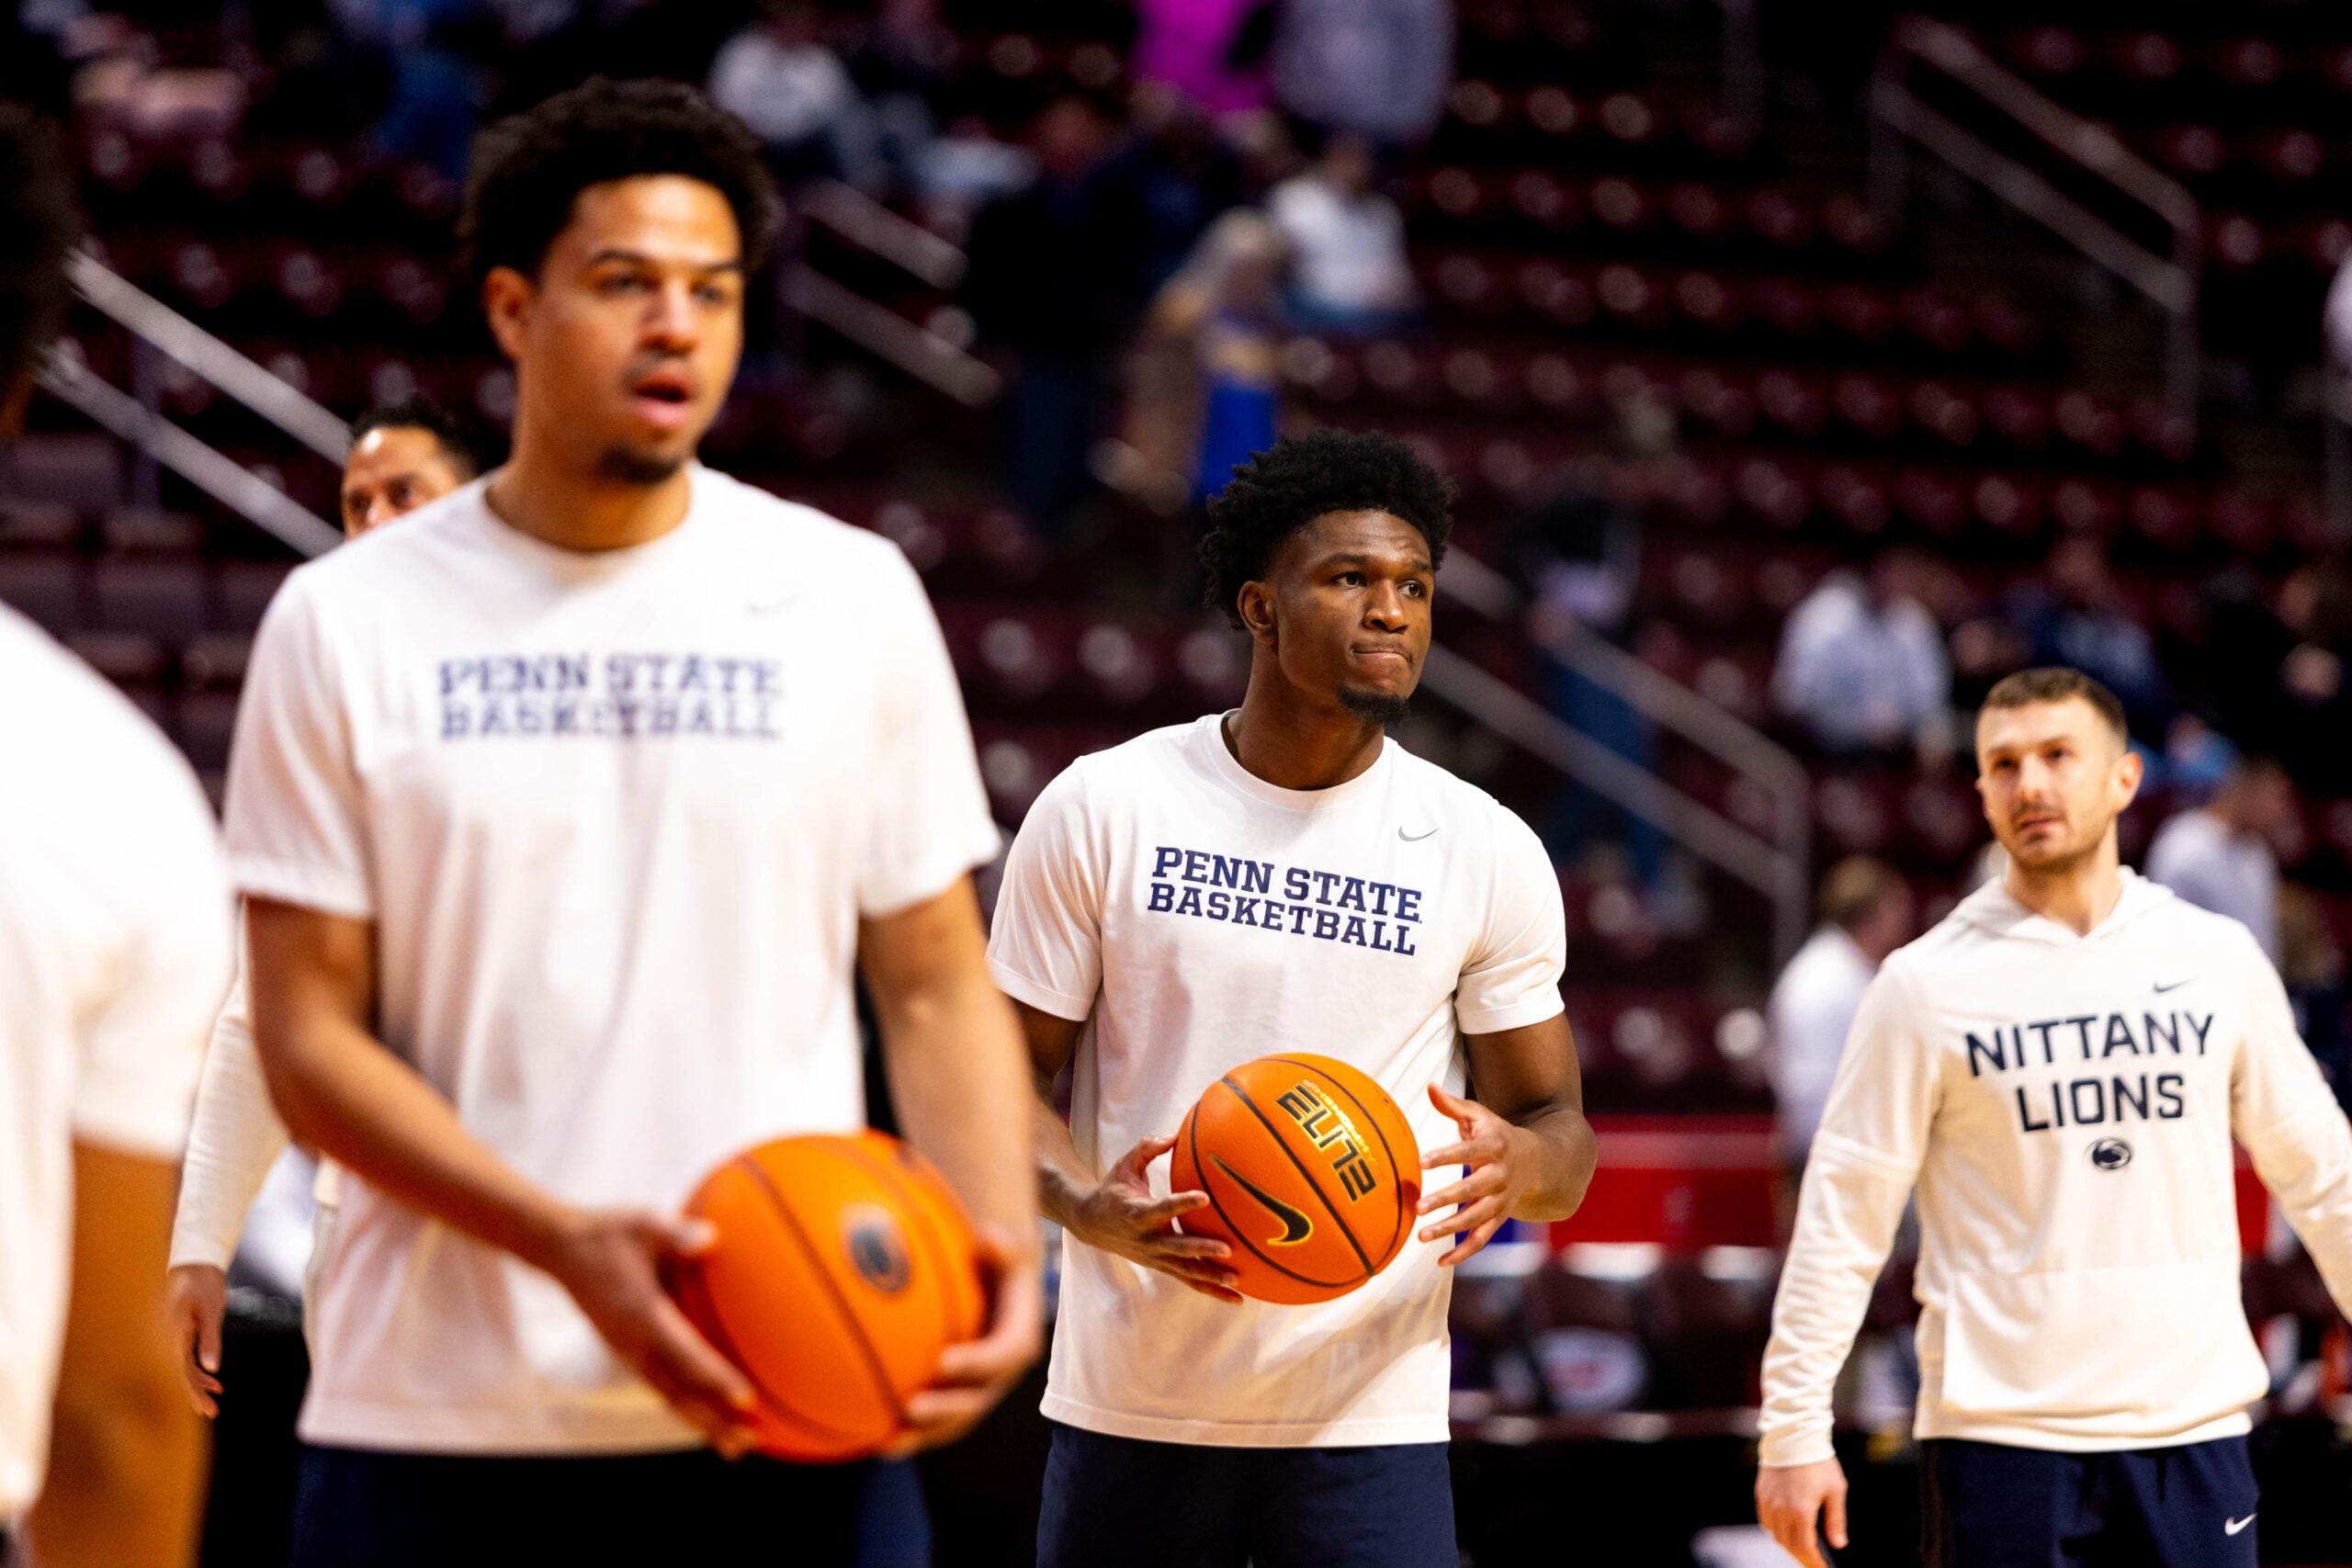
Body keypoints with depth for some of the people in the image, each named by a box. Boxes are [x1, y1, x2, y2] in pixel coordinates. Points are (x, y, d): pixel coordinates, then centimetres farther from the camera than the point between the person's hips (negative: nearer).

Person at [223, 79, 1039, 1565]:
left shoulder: (852, 596, 5)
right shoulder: (347, 621, 1)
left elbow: (936, 987, 7)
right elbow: (311, 1036, -2)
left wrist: (1002, 1246, -11)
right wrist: (565, 1241, -17)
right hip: (430, 1422, 0)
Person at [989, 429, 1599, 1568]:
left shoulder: (1487, 852, 3)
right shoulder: (1101, 809, 0)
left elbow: (1559, 1122, 7)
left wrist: (1518, 1161, -17)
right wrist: (1087, 1206, -16)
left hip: (1372, 1417, 0)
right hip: (1132, 1400, 0)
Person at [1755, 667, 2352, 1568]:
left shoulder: (2218, 959, 6)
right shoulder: (1925, 985, -1)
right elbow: (1843, 1217, -1)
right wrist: (1794, 1431, -6)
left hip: (2193, 1424, 2)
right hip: (1998, 1434, -2)